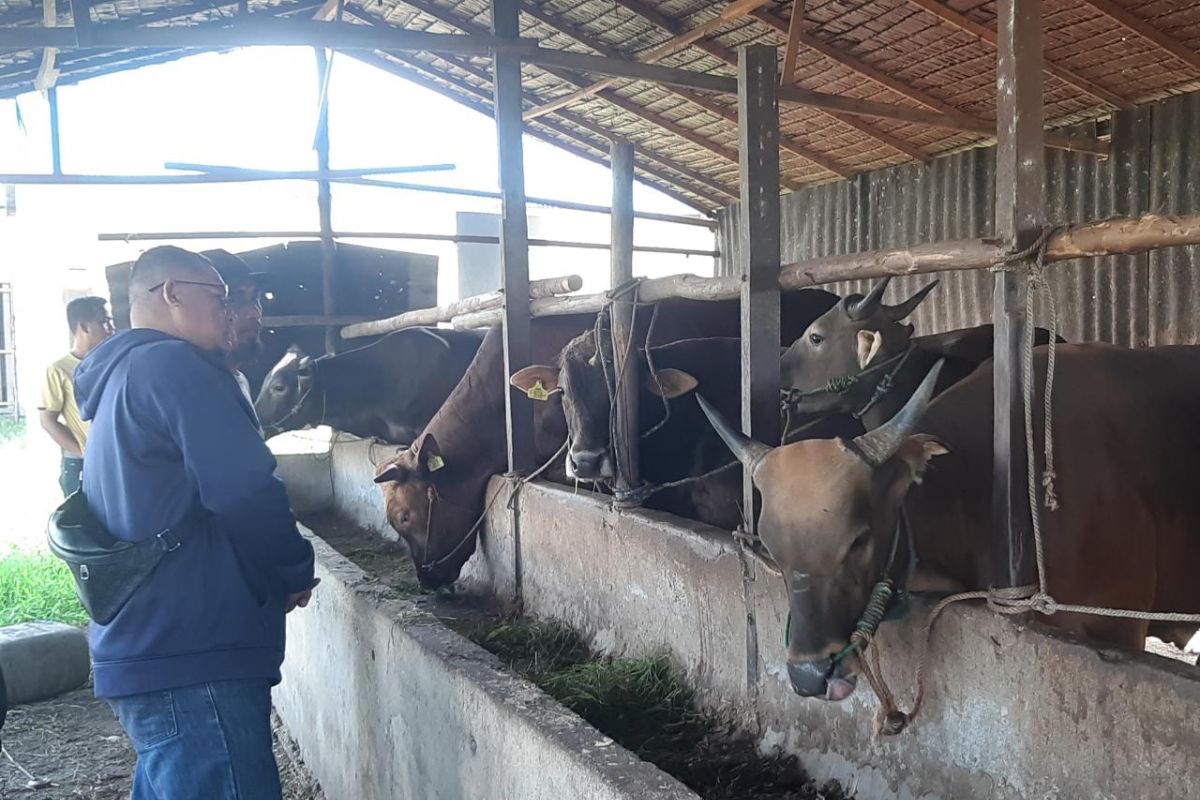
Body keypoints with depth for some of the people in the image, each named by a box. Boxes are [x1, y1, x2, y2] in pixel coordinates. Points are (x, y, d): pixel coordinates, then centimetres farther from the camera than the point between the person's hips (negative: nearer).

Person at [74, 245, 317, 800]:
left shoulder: (119, 377, 20)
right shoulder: (173, 366, -12)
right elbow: (246, 489, -21)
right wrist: (295, 573, -4)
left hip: (142, 650, 10)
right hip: (194, 658, -10)